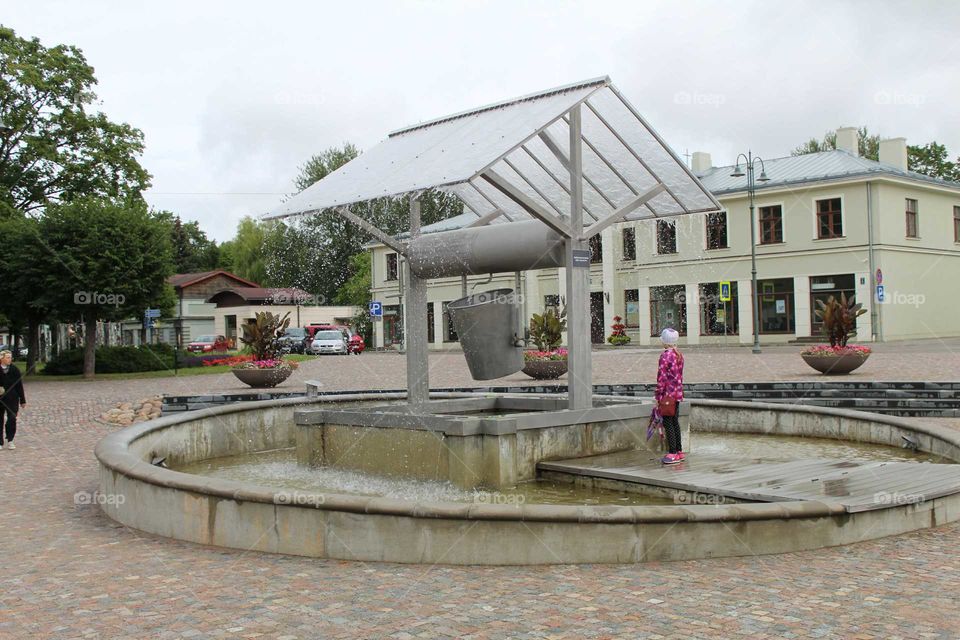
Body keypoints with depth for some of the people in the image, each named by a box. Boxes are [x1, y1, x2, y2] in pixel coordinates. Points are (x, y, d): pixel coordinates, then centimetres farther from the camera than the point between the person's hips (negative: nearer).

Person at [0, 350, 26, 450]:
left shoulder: (14, 369, 2)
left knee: (12, 419, -4)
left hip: (12, 399, 0)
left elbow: (19, 385, 6)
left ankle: (10, 440, 9)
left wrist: (22, 400, 5)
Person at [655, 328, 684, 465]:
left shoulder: (665, 356, -16)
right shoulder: (679, 355, 9)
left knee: (668, 423, -3)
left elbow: (661, 377, -17)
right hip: (678, 392, 9)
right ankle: (679, 451, 20)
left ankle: (672, 453, -3)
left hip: (668, 393, -8)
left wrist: (657, 396, -12)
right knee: (675, 421, 15)